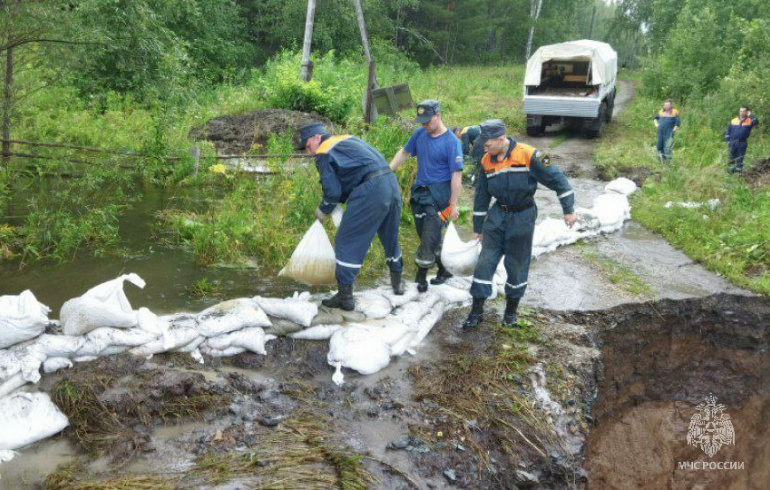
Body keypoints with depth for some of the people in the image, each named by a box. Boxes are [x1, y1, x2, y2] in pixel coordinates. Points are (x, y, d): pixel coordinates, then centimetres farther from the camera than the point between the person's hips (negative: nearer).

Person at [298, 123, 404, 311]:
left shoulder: (324, 154, 1)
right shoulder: (348, 139, 24)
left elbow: (332, 192, -3)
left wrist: (322, 211, 16)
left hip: (371, 190, -8)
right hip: (392, 183, 8)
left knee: (347, 241, 1)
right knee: (390, 237, 24)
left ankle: (345, 296, 2)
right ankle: (397, 282, 38)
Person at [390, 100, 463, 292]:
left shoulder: (451, 142, -14)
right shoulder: (420, 133, 4)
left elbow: (456, 175, -15)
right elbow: (404, 153, 18)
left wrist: (453, 205, -16)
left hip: (438, 194, -7)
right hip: (419, 191, 7)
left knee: (430, 236, -7)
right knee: (429, 235, 13)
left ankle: (421, 275, 7)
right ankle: (444, 270, 29)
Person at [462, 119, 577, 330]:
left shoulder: (528, 155, -17)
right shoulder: (487, 161, -1)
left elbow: (557, 179, -11)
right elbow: (481, 195, 8)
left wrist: (569, 210, -9)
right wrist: (478, 227, 12)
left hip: (522, 217, -4)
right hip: (497, 215, 4)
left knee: (517, 265, 6)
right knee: (485, 261, -1)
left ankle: (511, 309, 25)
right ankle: (477, 310, 8)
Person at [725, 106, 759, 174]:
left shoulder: (749, 121, 0)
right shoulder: (733, 120, 6)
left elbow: (756, 122, -23)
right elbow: (728, 131, 10)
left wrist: (750, 116, -19)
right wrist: (727, 140, 3)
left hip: (742, 143, -2)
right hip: (732, 142, 2)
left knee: (740, 158, 4)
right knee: (731, 158, 6)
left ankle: (739, 170, 12)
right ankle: (731, 170, 16)